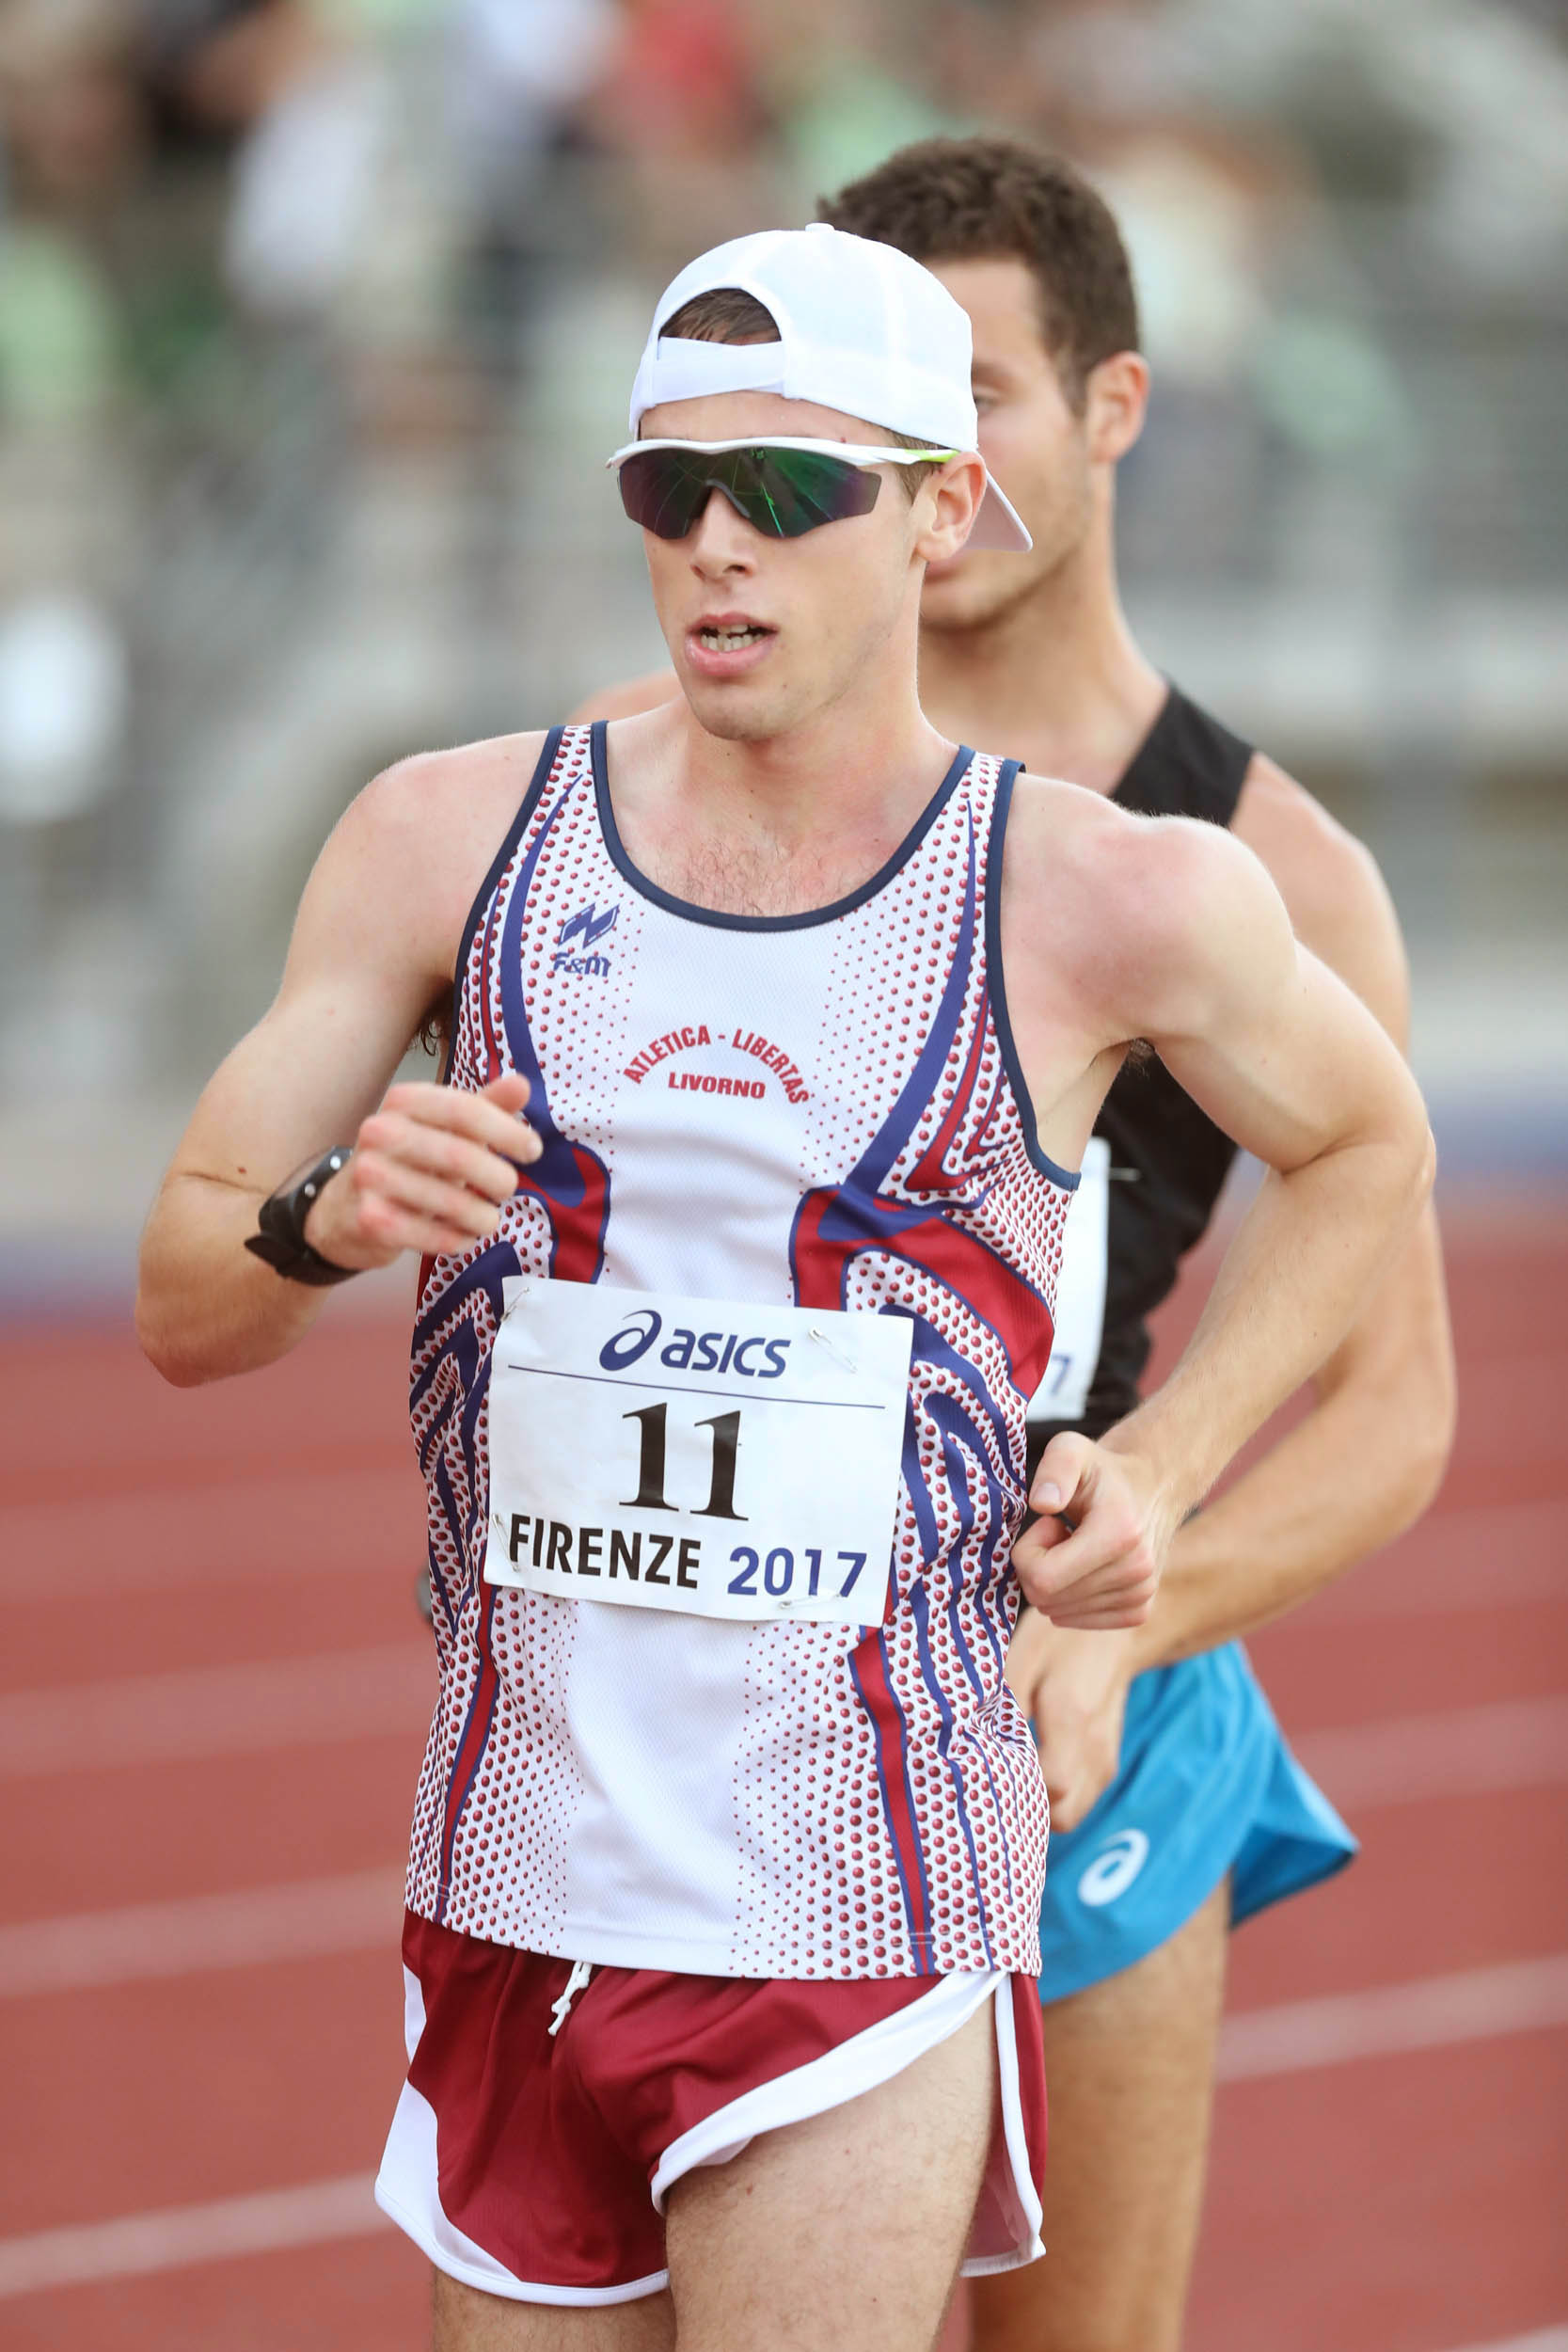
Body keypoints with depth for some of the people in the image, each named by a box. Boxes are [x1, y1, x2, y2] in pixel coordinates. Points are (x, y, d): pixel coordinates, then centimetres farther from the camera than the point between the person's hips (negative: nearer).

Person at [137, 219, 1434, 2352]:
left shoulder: (1110, 903, -3)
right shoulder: (455, 840, 2)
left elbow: (1366, 1146, 17)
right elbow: (183, 1312, 4)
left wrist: (1167, 1460, 5)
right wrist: (324, 1219, -18)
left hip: (858, 1921, -3)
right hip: (511, 1885, 3)